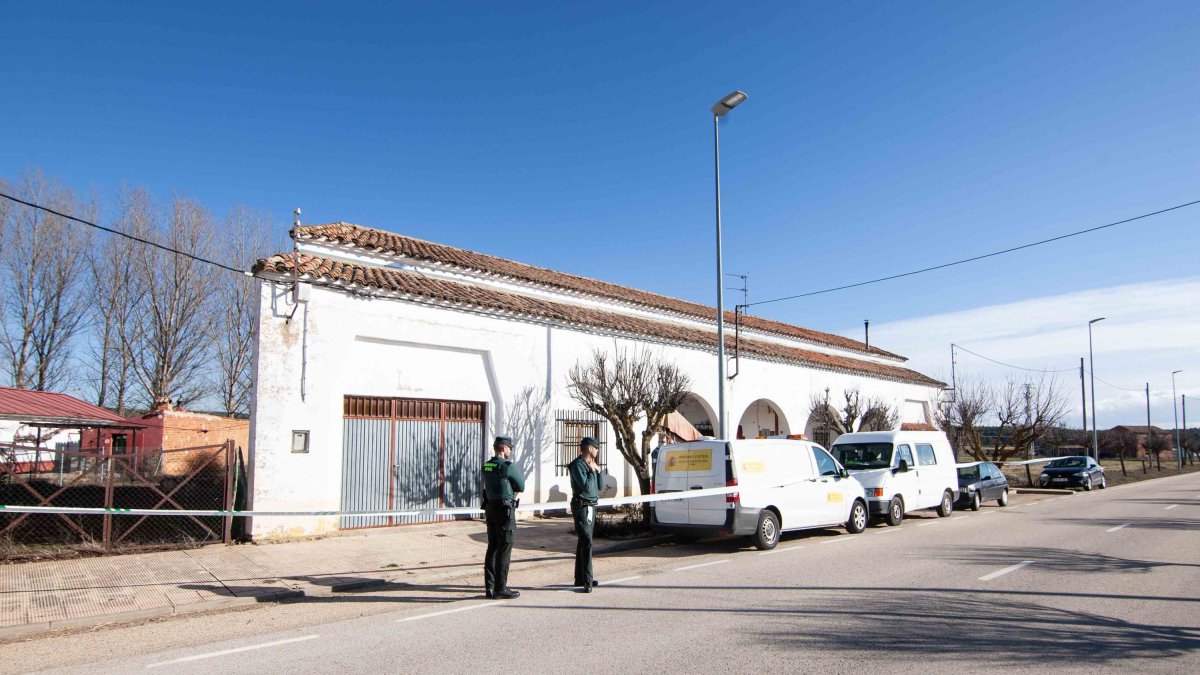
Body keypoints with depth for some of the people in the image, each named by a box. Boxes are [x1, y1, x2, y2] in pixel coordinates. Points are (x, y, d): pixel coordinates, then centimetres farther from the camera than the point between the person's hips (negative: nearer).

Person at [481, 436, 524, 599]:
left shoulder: (486, 466, 9)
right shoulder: (508, 466, -15)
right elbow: (521, 487, -6)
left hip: (490, 508, 8)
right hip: (505, 509, -8)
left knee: (492, 548, 12)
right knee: (504, 549, -3)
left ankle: (489, 587, 16)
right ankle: (500, 588, -1)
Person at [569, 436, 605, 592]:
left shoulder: (591, 464, 15)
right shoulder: (578, 465, -14)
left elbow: (600, 486, 16)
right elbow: (586, 486, -22)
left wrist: (599, 471, 3)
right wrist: (592, 471, -12)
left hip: (590, 506, 10)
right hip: (582, 507, -10)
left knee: (583, 542, 14)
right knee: (587, 543, -14)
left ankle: (580, 578, 21)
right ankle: (587, 581, -15)